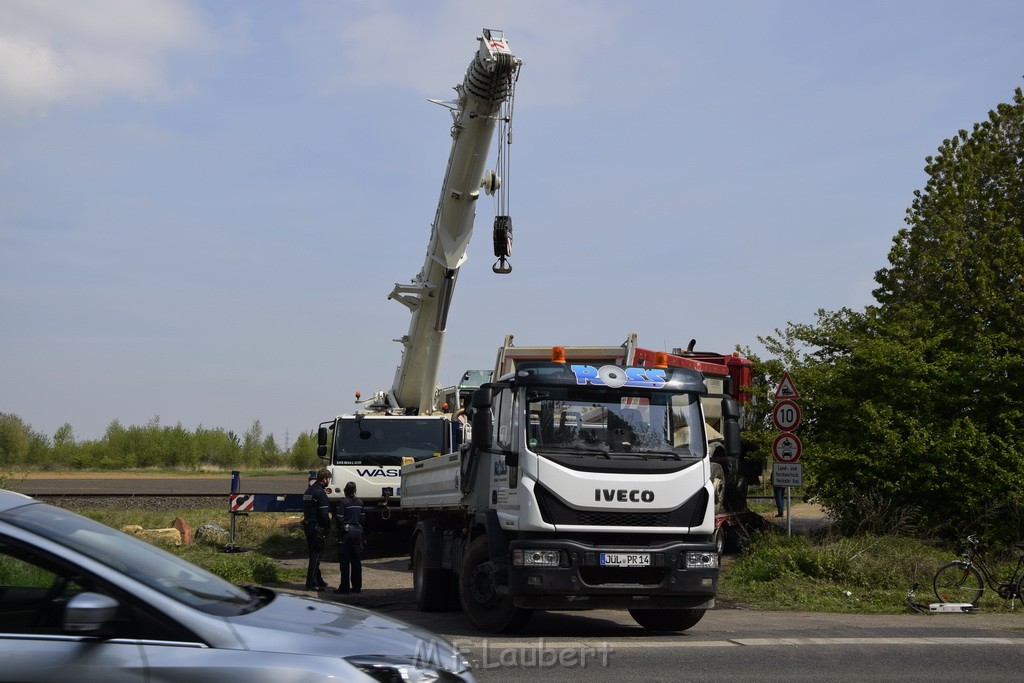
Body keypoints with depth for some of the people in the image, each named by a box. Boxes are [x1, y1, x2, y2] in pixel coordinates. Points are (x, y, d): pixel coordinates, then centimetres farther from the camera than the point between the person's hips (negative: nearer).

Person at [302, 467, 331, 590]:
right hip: (317, 527, -9)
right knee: (317, 554, -5)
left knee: (313, 553, 16)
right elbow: (324, 513, -18)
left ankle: (318, 580, 26)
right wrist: (328, 527, -7)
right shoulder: (320, 493, -16)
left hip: (307, 524, 9)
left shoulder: (309, 490, 14)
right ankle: (312, 583, -5)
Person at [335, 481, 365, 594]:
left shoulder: (344, 502, -11)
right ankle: (357, 586, 12)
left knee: (344, 560, -1)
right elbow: (363, 518, 9)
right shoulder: (359, 502, 7)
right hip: (357, 531, 5)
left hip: (346, 531, -5)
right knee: (356, 560, 10)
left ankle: (345, 587, -2)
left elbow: (339, 518, -12)